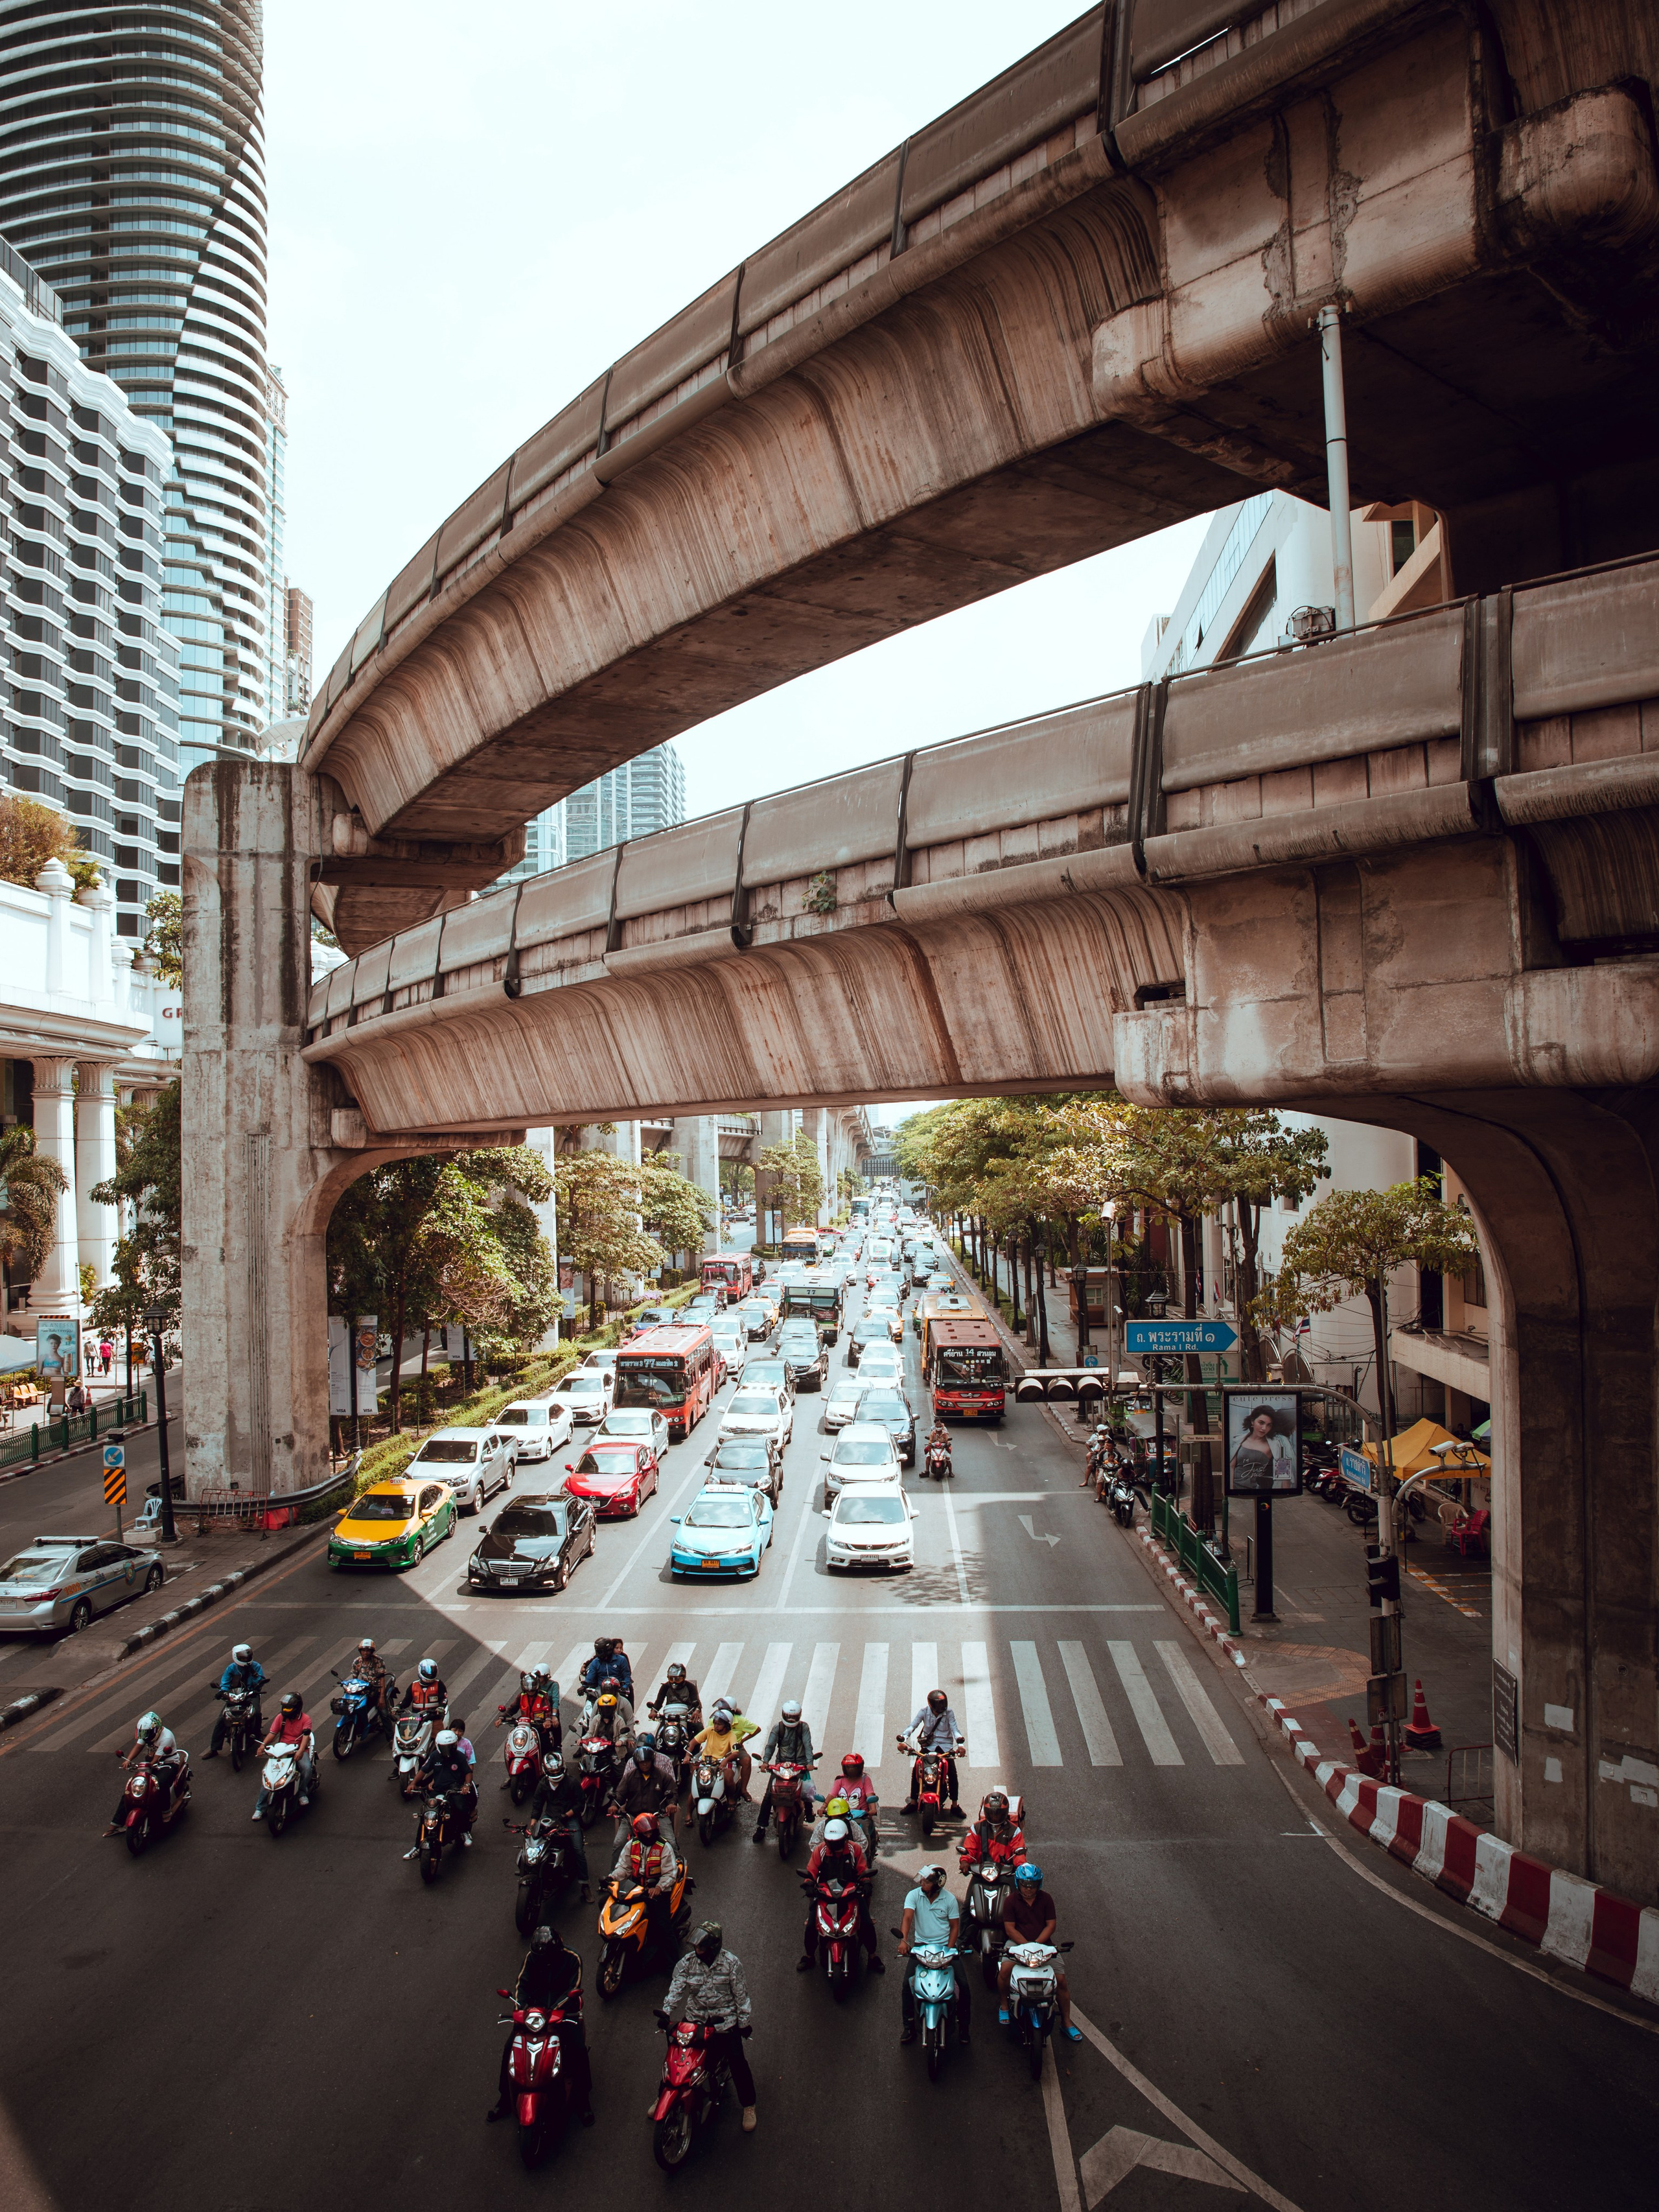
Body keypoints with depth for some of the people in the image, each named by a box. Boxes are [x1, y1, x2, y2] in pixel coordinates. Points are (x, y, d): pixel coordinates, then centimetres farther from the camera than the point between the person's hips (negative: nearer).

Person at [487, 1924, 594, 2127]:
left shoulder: (572, 1959, -14)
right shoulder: (532, 1957, -5)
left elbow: (573, 1990, -16)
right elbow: (522, 1984, -4)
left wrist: (555, 2009, -30)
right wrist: (518, 2008, -22)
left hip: (564, 2011, -3)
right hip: (536, 2009, 3)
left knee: (578, 2049, -22)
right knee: (510, 2047, -9)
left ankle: (584, 2101, -4)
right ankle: (505, 2098, 10)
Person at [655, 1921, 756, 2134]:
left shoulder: (731, 1963, -13)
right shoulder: (687, 1962, -7)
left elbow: (741, 1994, -5)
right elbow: (676, 1988, -11)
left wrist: (745, 2022, -4)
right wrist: (666, 2012, -25)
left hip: (725, 2020, -3)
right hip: (694, 2018, 3)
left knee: (737, 2060, -10)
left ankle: (748, 2106, 10)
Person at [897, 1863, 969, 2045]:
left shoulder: (950, 1899, -4)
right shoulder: (914, 1895, -6)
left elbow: (955, 1926, 1)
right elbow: (907, 1917, -21)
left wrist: (948, 1951, -13)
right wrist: (904, 1940, -38)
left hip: (946, 1945, 0)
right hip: (921, 1945, 0)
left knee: (963, 1984, -15)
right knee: (907, 1982, -18)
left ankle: (963, 2025, 4)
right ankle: (909, 2026, -2)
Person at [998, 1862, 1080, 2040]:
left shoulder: (1046, 1899, 3)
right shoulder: (1012, 1900, -3)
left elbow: (1050, 1925, 0)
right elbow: (1010, 1928, -7)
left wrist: (1037, 1944, -14)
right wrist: (1026, 1945, -19)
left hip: (1043, 1943, 2)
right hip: (1017, 1942, -2)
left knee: (1061, 1980, -10)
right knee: (1005, 1970, -28)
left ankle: (1066, 2022, 9)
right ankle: (1004, 2005, -2)